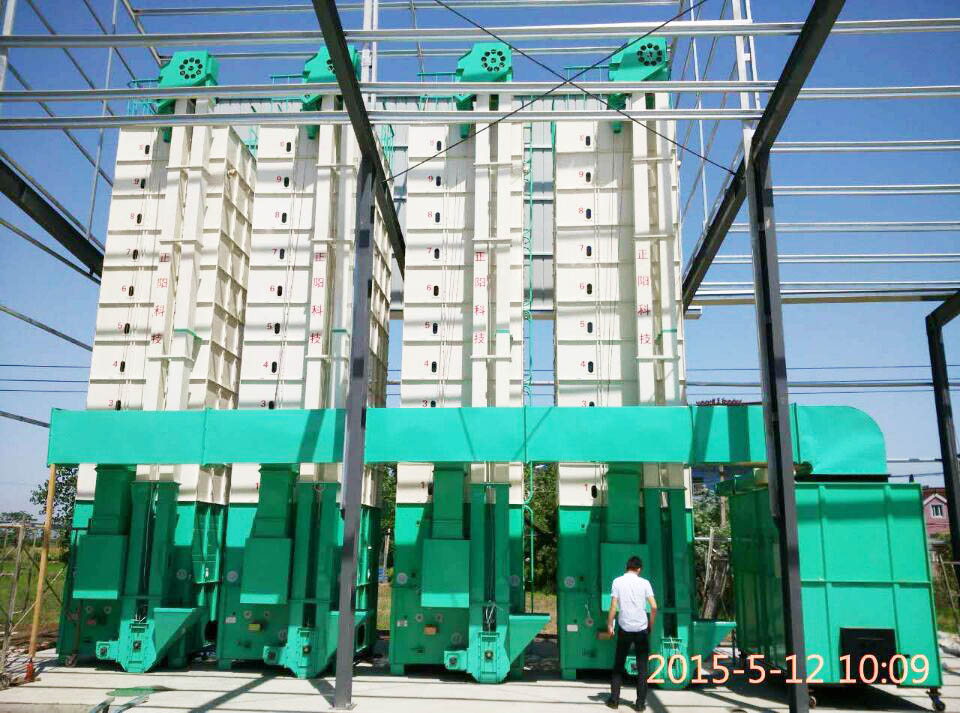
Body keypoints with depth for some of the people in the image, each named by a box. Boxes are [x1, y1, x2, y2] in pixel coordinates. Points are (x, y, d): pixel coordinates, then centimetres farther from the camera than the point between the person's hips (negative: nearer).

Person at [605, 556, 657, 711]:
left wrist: (609, 625, 3)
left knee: (618, 665, 12)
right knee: (642, 667, 9)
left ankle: (614, 700, 12)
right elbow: (654, 606, -6)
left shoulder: (617, 582, -2)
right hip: (641, 629, 0)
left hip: (624, 628, 0)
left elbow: (613, 606, -7)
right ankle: (640, 703, 10)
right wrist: (651, 625, 8)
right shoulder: (644, 583, -1)